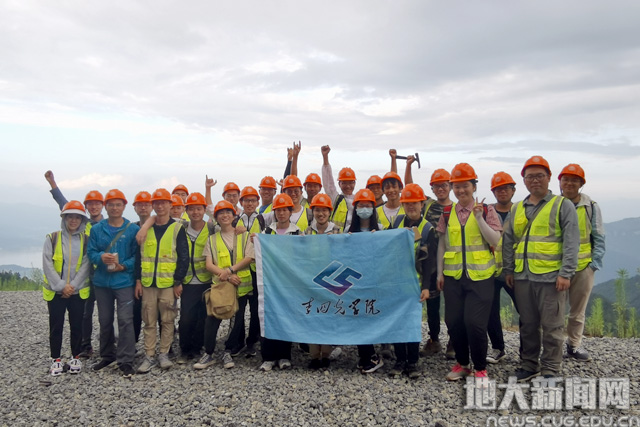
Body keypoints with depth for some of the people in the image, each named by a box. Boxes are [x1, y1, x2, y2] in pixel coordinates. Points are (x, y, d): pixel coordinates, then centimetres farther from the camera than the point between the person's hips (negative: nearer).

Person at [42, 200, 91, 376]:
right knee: (56, 326, 7)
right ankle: (56, 359, 19)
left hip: (78, 292, 1)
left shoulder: (86, 240, 1)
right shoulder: (52, 238, -1)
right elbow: (47, 265, -7)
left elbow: (85, 266, -4)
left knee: (77, 325, 8)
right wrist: (61, 286, -15)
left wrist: (73, 286, -13)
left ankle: (75, 357, 22)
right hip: (55, 291, 0)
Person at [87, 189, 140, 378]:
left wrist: (123, 266, -16)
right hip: (102, 282, 4)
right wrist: (101, 257, -17)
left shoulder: (133, 229, -2)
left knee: (125, 320, -9)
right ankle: (107, 355, 31)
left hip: (124, 281, -4)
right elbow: (90, 252, 5)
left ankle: (125, 361, -1)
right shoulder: (96, 229, 7)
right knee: (105, 320, 15)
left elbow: (137, 255, -2)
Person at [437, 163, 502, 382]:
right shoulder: (447, 213, 7)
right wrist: (440, 272, 6)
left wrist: (479, 218, -17)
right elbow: (442, 244, 10)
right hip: (453, 276, 3)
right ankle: (462, 363, 26)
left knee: (474, 322, -8)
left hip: (480, 276, -3)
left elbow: (495, 241, -9)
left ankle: (480, 368, 13)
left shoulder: (486, 210, 0)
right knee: (453, 321, 6)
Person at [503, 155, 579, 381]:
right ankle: (529, 365, 26)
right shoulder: (517, 209, 14)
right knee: (528, 325, 14)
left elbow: (571, 242, -7)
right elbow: (508, 242, 16)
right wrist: (508, 269, 11)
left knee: (551, 327, 3)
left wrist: (566, 273, -13)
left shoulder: (562, 205, 0)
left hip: (551, 277, -5)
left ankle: (551, 370, 15)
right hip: (523, 277, 5)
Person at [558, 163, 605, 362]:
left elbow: (598, 238, 6)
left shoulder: (591, 207, 3)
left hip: (583, 267, 1)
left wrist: (595, 263, -2)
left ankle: (574, 345, 27)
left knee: (578, 310, 12)